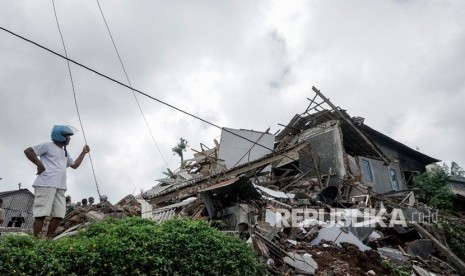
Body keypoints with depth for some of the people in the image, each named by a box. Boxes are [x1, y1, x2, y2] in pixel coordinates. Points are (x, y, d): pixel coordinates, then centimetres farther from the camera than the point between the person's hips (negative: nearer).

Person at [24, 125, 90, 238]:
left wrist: (83, 153, 29)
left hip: (60, 187, 8)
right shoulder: (48, 145, 3)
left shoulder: (65, 152, 27)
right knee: (41, 214, -10)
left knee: (59, 215, 1)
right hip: (46, 184, -8)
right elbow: (28, 151, -2)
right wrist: (39, 164, -9)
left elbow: (75, 165, 35)